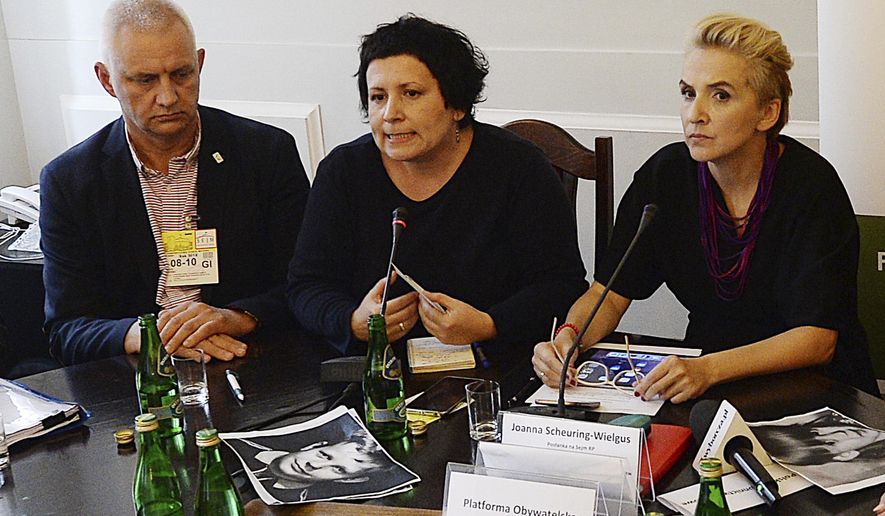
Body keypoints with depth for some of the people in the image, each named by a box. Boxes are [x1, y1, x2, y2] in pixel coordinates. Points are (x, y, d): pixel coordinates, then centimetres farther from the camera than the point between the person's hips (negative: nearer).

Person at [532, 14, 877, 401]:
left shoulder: (811, 185, -16)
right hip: (705, 384, 4)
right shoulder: (664, 175, -5)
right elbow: (610, 293, -1)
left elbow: (818, 338, -21)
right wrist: (568, 337, -24)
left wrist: (708, 369, -36)